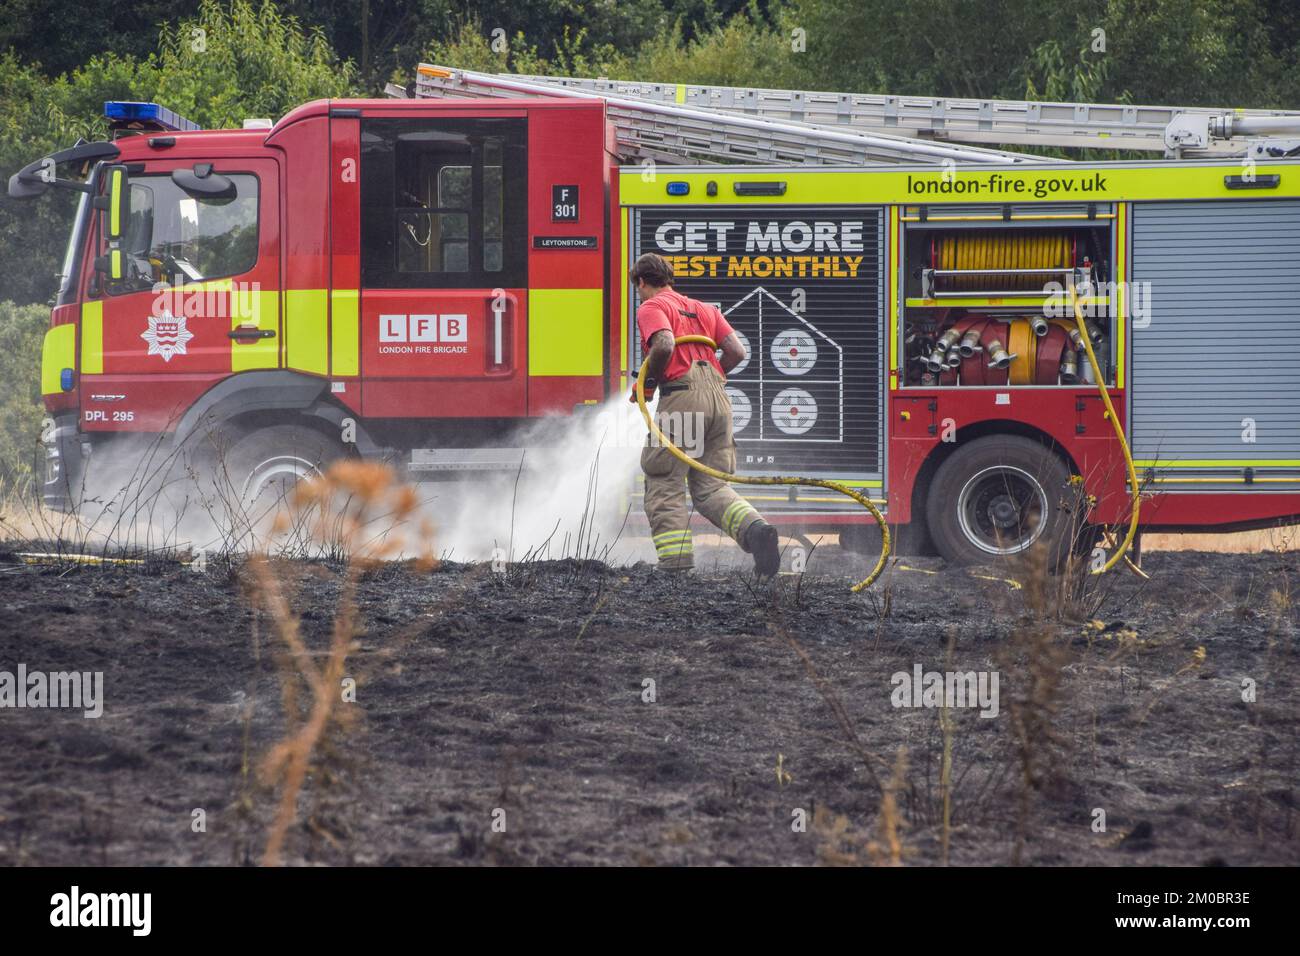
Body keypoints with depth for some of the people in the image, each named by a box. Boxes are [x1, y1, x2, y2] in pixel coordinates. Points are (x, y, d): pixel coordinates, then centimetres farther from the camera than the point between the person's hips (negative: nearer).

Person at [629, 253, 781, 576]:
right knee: (710, 487, 9)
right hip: (718, 399, 6)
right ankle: (755, 529, -17)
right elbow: (736, 351, 14)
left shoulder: (652, 308, 3)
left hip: (681, 395, -6)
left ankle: (676, 565, -12)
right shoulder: (704, 309, 24)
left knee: (665, 489, 0)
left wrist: (647, 383, -2)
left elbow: (664, 346, -17)